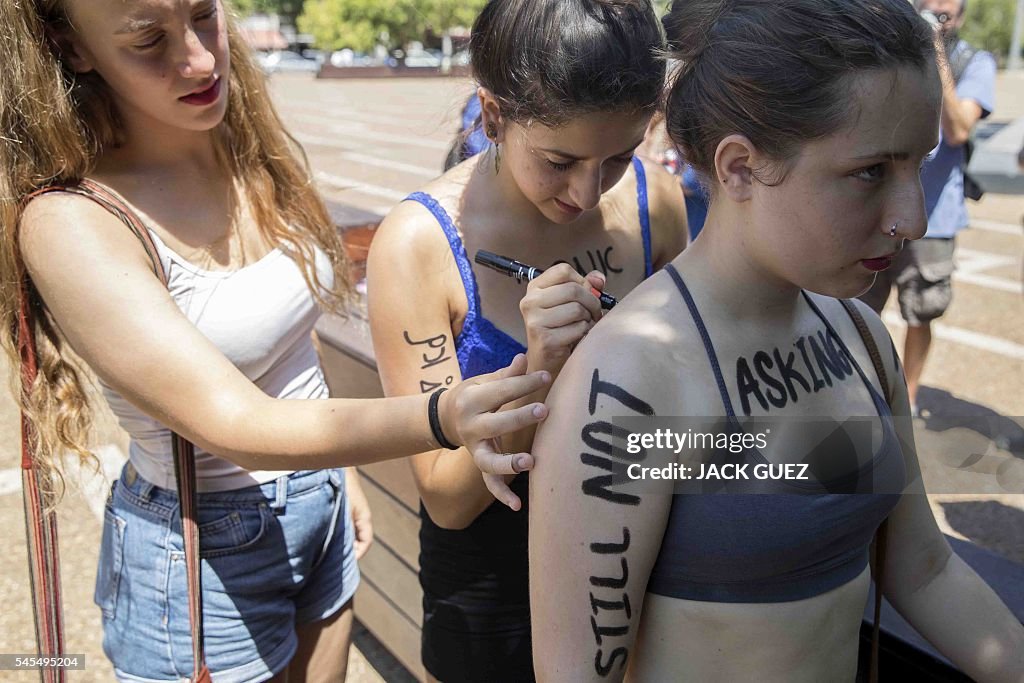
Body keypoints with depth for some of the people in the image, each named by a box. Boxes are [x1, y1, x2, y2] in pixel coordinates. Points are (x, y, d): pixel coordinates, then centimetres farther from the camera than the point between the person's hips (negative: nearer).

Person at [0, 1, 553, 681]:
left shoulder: (252, 149, -5)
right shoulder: (70, 222, -24)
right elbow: (236, 427, -30)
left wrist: (337, 473, 11)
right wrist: (442, 417, -43)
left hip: (321, 504, 6)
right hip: (203, 547, -5)